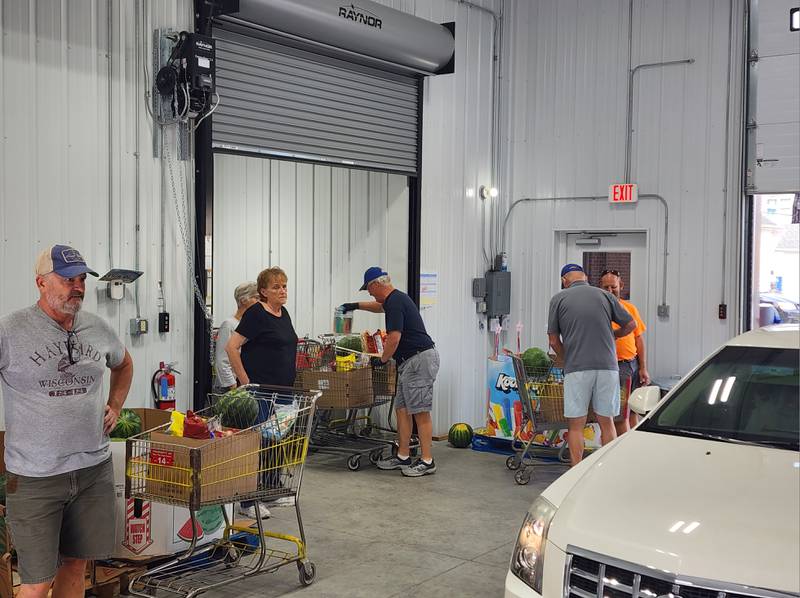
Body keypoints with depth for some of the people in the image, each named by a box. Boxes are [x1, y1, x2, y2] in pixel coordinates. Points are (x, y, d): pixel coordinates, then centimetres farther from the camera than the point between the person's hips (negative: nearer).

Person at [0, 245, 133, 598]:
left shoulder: (98, 329, 6)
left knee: (76, 565, 16)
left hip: (94, 469, 5)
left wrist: (114, 407, 16)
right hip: (35, 477, -5)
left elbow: (123, 365, 27)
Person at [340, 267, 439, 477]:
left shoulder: (395, 302, -15)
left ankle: (427, 461, -3)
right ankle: (403, 457, 15)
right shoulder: (395, 299, 17)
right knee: (402, 409, 11)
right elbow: (380, 306, 43)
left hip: (420, 359, -10)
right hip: (409, 363, 10)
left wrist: (382, 360, -3)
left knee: (420, 412, -7)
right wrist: (356, 305, 39)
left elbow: (394, 338, -19)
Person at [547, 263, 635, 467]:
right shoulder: (605, 295, 8)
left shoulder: (559, 299, 3)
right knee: (607, 423, 11)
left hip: (576, 368, -2)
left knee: (576, 426, 5)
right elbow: (631, 324, 12)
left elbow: (554, 340, 4)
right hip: (607, 366, 2)